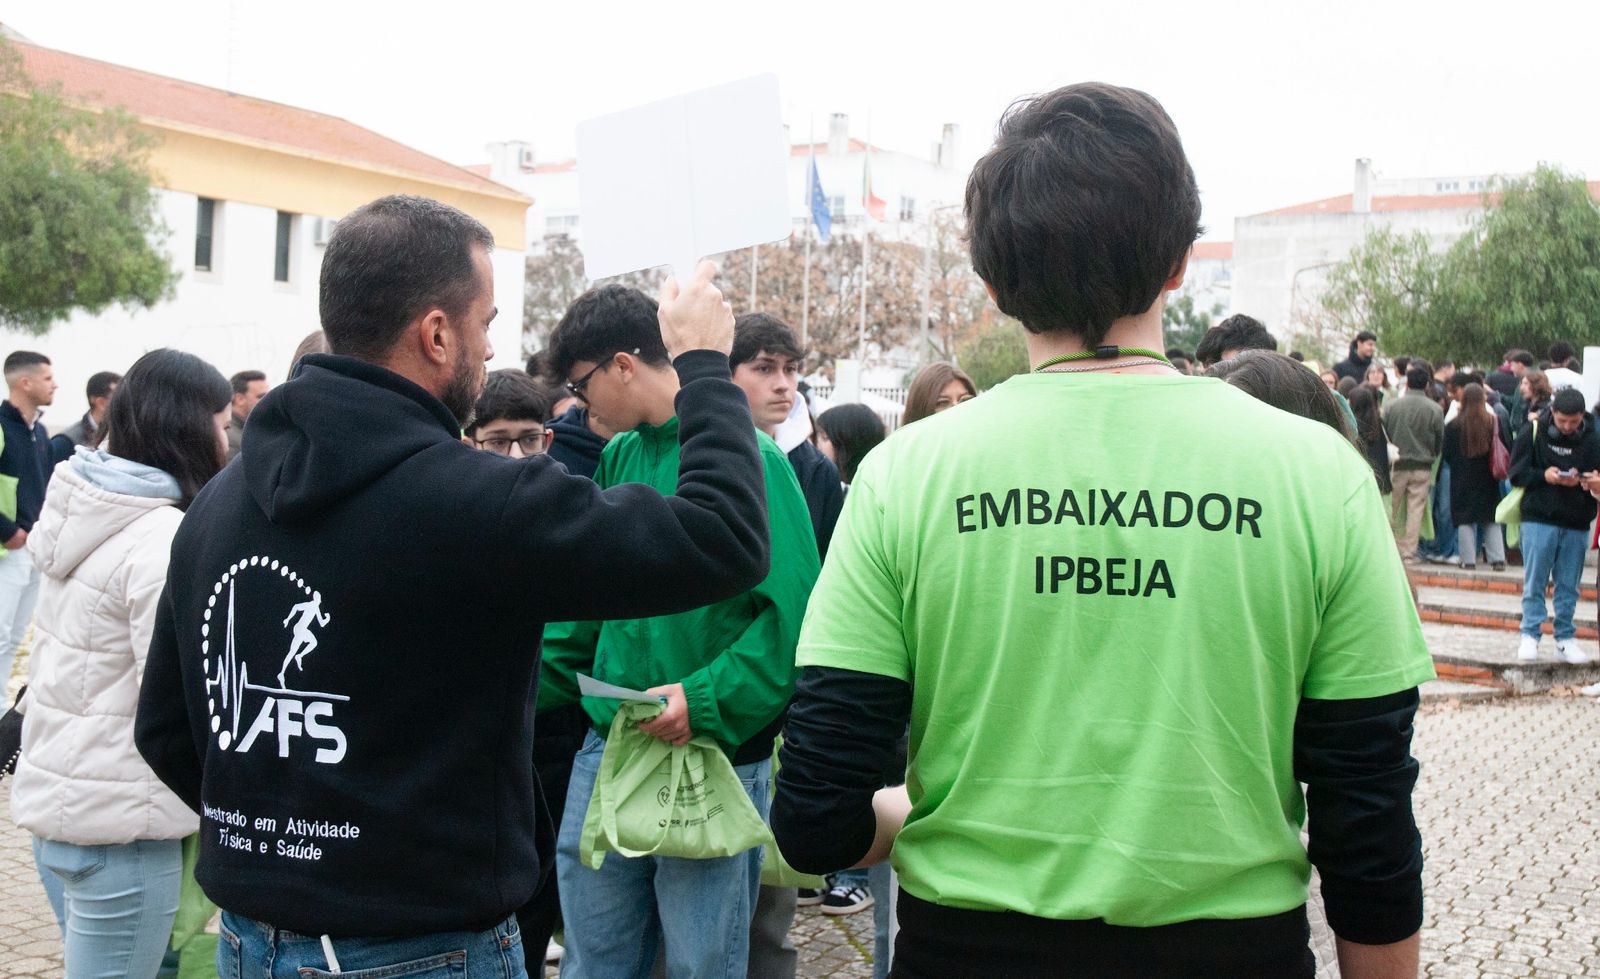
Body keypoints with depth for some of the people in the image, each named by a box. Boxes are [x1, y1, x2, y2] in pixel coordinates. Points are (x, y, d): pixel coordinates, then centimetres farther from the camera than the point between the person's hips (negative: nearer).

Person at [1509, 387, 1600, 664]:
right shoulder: (1534, 431, -2)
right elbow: (1516, 473, -1)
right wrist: (1544, 476, -18)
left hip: (1577, 524, 2)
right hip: (1539, 519, -1)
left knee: (1568, 586, 8)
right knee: (1534, 582, 1)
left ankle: (1565, 638, 16)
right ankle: (1530, 635, 8)